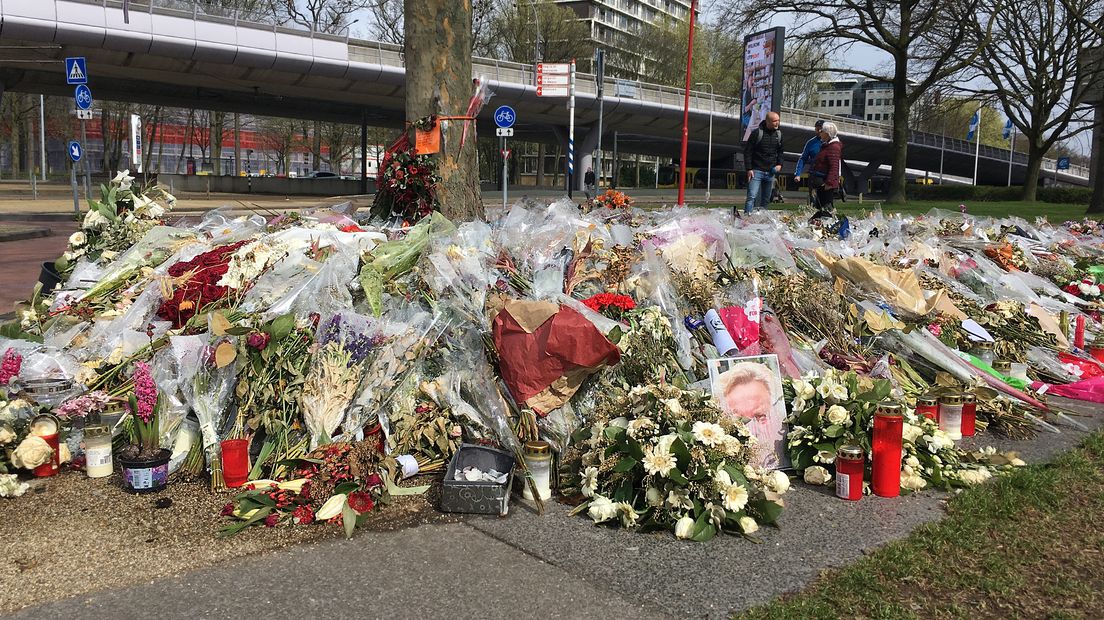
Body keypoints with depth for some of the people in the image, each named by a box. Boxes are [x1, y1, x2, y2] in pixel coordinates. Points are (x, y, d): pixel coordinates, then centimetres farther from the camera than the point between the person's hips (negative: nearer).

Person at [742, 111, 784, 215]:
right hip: (756, 171, -5)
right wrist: (749, 169, -12)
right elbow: (747, 151, -6)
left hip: (770, 172, 5)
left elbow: (781, 151, 22)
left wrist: (779, 164, 5)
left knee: (766, 200, 8)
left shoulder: (779, 134, 9)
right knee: (752, 197, -16)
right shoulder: (757, 133, -7)